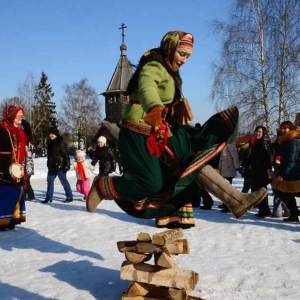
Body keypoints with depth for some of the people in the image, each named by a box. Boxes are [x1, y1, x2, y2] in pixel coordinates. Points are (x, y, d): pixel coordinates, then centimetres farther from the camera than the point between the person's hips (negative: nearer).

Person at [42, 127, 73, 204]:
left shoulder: (61, 143, -14)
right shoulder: (50, 142, 11)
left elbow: (66, 155, -16)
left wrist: (67, 165, -21)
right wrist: (49, 164, 23)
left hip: (60, 166, -8)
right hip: (52, 166, 8)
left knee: (64, 181, -2)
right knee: (50, 181, 10)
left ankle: (70, 197, 8)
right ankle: (49, 197, 18)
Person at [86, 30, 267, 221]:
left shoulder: (170, 72, 17)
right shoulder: (153, 67, -15)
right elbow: (147, 90, -39)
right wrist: (154, 108, -60)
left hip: (159, 133, 9)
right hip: (139, 133, -9)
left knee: (194, 159, -1)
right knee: (150, 183, -12)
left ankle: (237, 201, -3)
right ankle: (101, 186, 9)